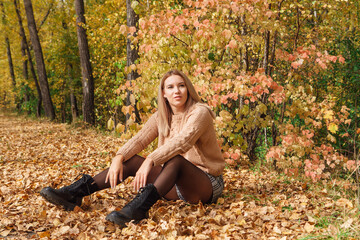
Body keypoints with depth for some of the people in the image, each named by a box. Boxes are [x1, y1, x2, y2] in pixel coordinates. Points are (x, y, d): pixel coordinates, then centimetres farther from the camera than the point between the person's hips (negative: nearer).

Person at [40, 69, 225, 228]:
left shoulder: (199, 112, -15)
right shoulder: (161, 116, 5)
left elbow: (182, 140, -32)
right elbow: (139, 139, -6)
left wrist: (150, 160, -43)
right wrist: (119, 157, -25)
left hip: (207, 184, -6)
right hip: (175, 184, 6)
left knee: (175, 159, -36)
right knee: (131, 160, -10)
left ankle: (138, 208, -53)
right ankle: (75, 193, -15)